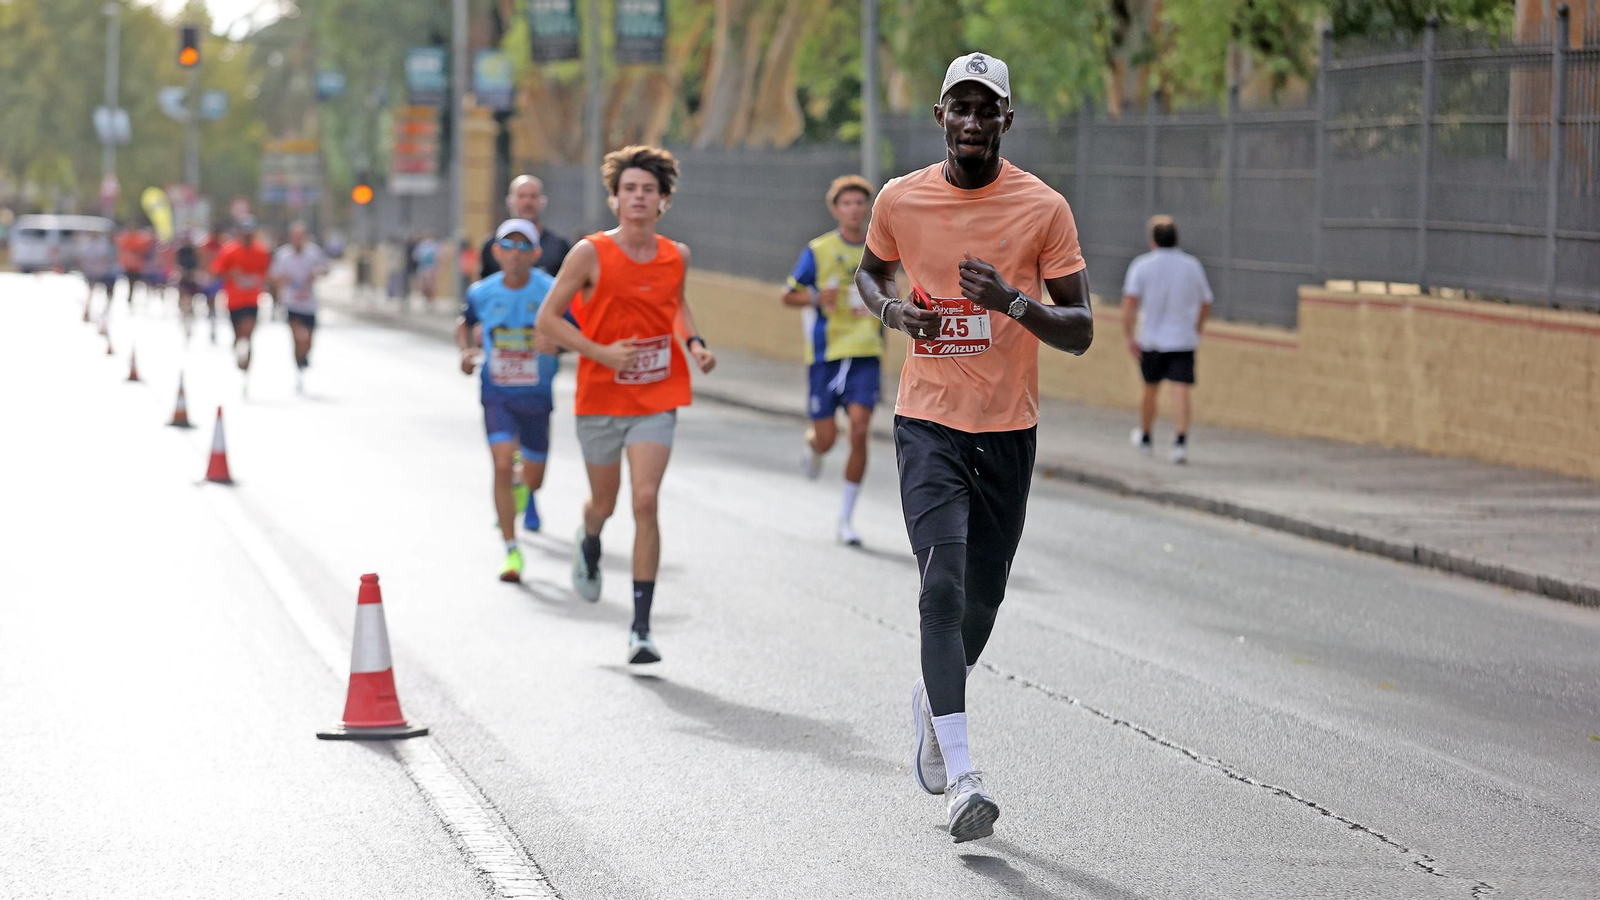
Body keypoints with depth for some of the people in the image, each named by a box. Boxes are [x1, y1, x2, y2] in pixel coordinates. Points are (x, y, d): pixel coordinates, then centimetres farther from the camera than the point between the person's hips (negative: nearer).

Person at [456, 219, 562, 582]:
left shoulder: (552, 292, -13)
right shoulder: (481, 293, -5)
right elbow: (465, 323, 16)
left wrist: (557, 344, -30)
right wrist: (466, 350, -3)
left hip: (536, 396, 0)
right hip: (497, 393, 0)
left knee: (533, 478, 12)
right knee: (503, 465, -18)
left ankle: (525, 488, 53)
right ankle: (512, 551, -10)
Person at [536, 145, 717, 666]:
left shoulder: (676, 256, -1)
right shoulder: (590, 254, -12)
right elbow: (547, 319, -8)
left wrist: (694, 343, 3)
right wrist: (602, 352, -18)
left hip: (656, 400, 1)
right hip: (600, 399, -1)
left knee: (646, 501, -13)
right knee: (604, 502, 14)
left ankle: (641, 628, -10)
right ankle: (589, 545, 55)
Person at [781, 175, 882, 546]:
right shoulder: (818, 251, -3)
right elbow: (788, 296, 3)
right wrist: (817, 297, -17)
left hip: (865, 354, 1)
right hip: (825, 353, -1)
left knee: (859, 432, -13)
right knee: (826, 439, -1)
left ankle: (846, 518, -2)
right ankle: (811, 445, 40)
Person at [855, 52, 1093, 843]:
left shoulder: (1044, 209, -5)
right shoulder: (900, 200, 0)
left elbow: (1080, 332, -4)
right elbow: (869, 272, 20)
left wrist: (1014, 302, -23)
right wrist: (892, 310, -3)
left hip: (1008, 430, 1)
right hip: (928, 423, -1)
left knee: (980, 600, 11)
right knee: (943, 585, -18)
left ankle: (932, 699, 44)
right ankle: (959, 777, -21)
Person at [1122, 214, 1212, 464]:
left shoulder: (1142, 265, -3)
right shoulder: (1192, 266, 5)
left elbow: (1130, 302, -13)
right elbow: (1205, 305, 14)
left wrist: (1129, 336, -11)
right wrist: (1196, 330, 30)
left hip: (1151, 340, 0)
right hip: (1184, 340, 0)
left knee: (1150, 389, 17)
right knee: (1180, 391, -8)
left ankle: (1144, 437, 35)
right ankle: (1181, 441, -25)